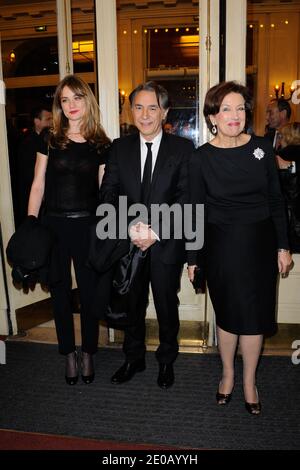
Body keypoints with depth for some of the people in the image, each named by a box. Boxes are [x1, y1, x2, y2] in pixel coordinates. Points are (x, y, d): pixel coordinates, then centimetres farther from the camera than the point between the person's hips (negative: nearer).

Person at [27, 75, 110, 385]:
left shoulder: (101, 144, 2)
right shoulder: (50, 140, 3)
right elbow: (38, 185, 3)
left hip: (87, 226, -1)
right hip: (53, 225, 1)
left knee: (89, 291, 8)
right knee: (60, 292, 11)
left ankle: (87, 353, 28)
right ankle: (68, 354, 29)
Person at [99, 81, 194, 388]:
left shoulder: (183, 149, -3)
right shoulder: (120, 147, 5)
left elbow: (186, 198, -10)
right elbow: (108, 193, -2)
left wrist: (156, 231, -19)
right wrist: (129, 228, -17)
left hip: (166, 244, -2)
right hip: (128, 243, 3)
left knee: (167, 306, 15)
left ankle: (166, 360, 38)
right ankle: (133, 359, 39)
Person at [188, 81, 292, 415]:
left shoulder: (262, 148, -2)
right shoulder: (201, 158, -6)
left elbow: (276, 199, 5)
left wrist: (282, 246, 3)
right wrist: (193, 258, 0)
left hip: (260, 243, 2)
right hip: (221, 246, -1)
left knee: (254, 315, 9)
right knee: (226, 313, 12)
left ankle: (249, 381, 30)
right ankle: (227, 374, 35)